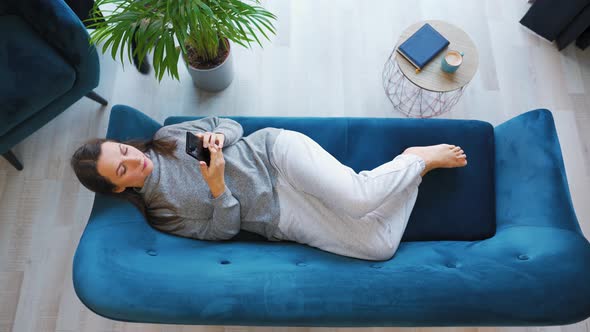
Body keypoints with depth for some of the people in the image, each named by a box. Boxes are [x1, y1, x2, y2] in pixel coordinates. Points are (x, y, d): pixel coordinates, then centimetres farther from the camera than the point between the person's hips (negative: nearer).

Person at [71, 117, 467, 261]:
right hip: (278, 218, 0)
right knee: (378, 247, -16)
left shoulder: (166, 137, 6)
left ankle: (416, 158, 2)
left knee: (358, 198, -30)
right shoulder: (160, 214, 3)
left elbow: (231, 124, 11)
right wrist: (218, 187, -18)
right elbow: (223, 230, -1)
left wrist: (218, 137, -13)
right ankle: (417, 165, 5)